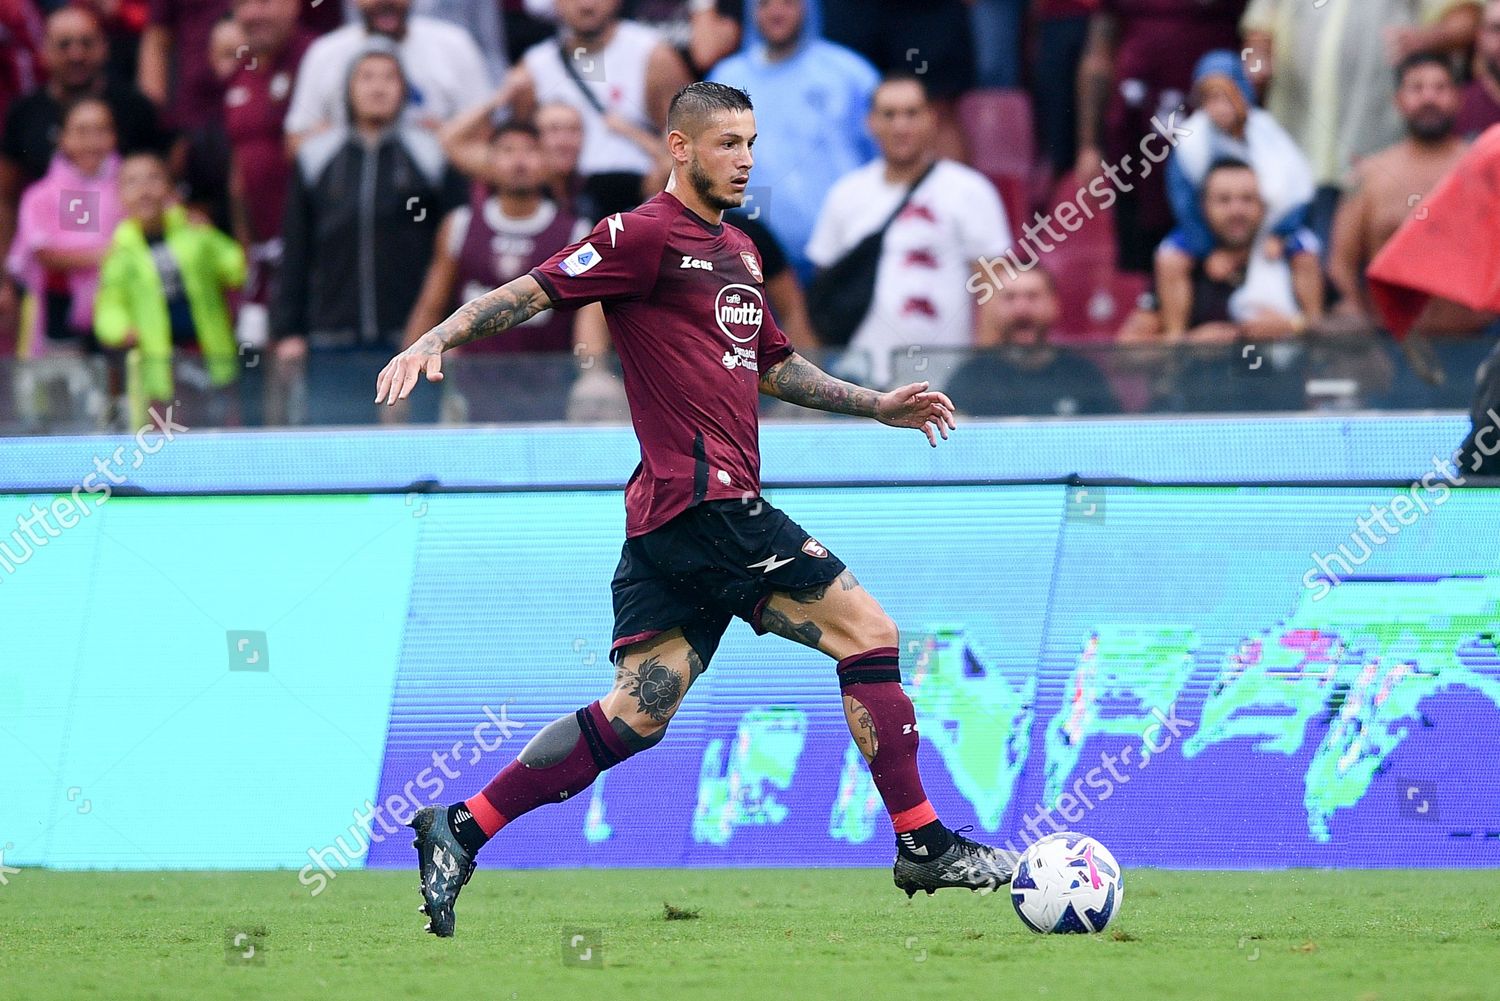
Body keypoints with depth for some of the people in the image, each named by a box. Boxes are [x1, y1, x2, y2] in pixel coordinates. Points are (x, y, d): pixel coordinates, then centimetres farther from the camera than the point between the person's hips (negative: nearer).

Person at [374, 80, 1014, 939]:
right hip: (704, 503, -9)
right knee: (869, 631, -5)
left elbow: (773, 366, 33)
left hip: (686, 513, 9)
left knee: (634, 716, 5)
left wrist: (880, 406, 29)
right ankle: (924, 844, 1)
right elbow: (533, 293, -11)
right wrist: (434, 341, -23)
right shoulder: (648, 235, -7)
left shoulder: (737, 250, 22)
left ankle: (460, 832, 5)